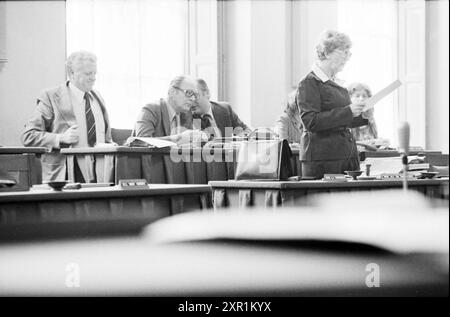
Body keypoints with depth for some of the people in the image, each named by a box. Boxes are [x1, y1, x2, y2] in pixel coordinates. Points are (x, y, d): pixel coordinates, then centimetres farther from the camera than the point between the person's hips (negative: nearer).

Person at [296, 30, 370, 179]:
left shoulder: (336, 83, 19)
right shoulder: (309, 83, -7)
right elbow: (311, 122, -19)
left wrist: (363, 116, 11)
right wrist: (348, 111, -20)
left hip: (348, 155, 8)